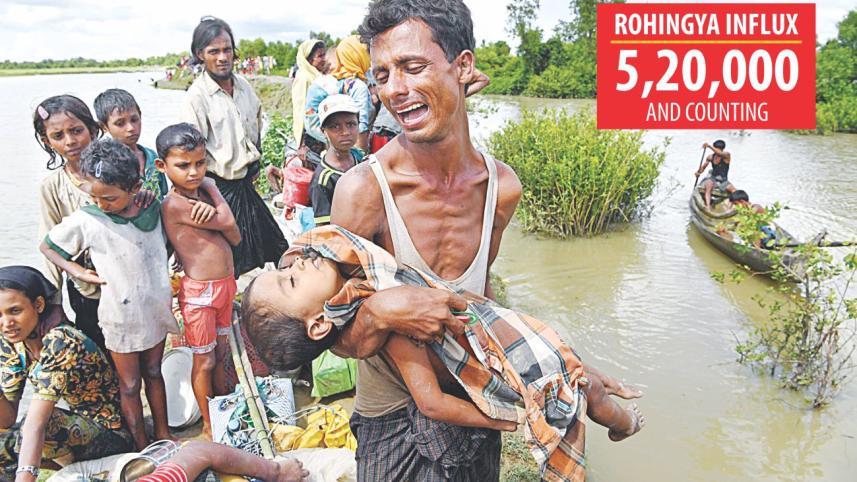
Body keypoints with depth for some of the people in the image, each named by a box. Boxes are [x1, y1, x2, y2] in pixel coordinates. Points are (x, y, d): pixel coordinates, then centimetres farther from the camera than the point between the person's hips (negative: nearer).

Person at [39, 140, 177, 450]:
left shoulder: (153, 209, -8)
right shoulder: (85, 221, -16)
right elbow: (47, 247, -1)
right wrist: (79, 272, -12)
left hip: (155, 309, 3)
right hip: (121, 317, -3)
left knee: (154, 372, 20)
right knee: (130, 385, 10)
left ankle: (163, 433, 36)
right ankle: (142, 447, 25)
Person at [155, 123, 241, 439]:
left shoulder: (205, 188, 6)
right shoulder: (174, 205, -20)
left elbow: (235, 238, 0)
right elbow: (228, 224, -20)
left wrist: (210, 210, -17)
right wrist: (217, 201, -5)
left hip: (225, 284, 8)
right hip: (199, 292, -8)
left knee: (221, 352, 22)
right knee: (204, 361, 7)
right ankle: (208, 424, 25)